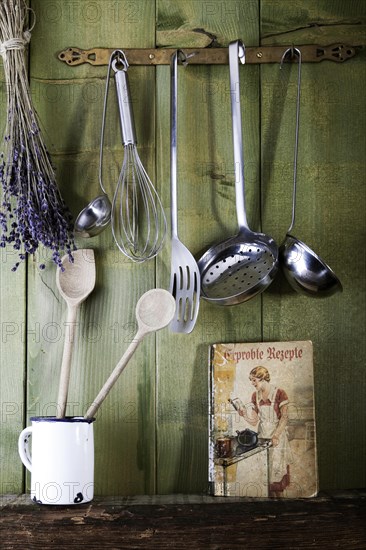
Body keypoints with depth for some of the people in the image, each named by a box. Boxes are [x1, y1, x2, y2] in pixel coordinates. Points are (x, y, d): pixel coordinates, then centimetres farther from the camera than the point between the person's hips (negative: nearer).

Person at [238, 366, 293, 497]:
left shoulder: (279, 394, -11)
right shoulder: (255, 396, 6)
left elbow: (284, 417, -12)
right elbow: (254, 421, 5)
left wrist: (276, 436, -19)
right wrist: (245, 414, -14)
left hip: (278, 434, -5)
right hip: (262, 435, 5)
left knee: (277, 467, -3)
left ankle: (279, 495, 7)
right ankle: (270, 495, 10)